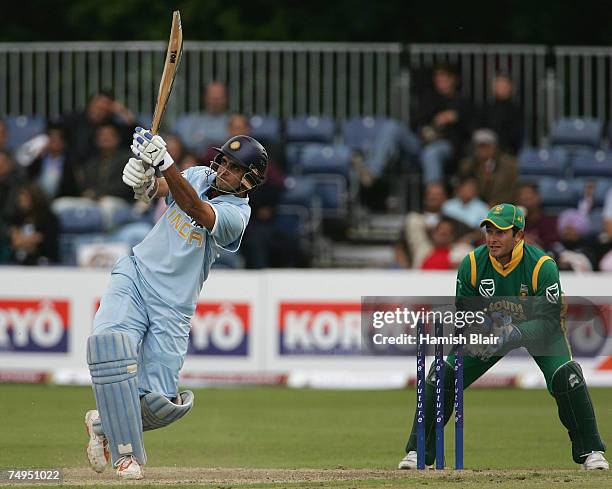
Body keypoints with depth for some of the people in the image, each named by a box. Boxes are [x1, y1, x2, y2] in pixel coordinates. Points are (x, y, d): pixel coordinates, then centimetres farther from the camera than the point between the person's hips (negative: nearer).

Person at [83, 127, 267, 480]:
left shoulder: (236, 214, -10)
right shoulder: (199, 176, 7)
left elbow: (193, 207, -29)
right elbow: (151, 190, -5)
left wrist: (164, 161, -44)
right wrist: (144, 168, -30)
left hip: (173, 307, -2)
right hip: (134, 277, 2)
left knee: (159, 403, -11)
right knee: (109, 342, -28)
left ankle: (105, 424, 23)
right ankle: (126, 452, -16)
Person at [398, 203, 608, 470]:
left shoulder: (542, 266, -30)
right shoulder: (472, 263, -21)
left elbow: (549, 320, -31)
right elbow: (464, 311, -10)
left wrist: (511, 335, -46)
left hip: (538, 329, -3)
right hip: (489, 328, 3)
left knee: (565, 376, -27)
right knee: (443, 376, -11)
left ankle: (591, 451, -9)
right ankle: (418, 451, 2)